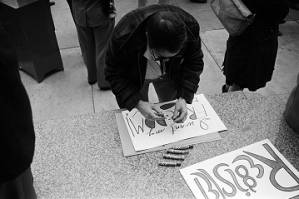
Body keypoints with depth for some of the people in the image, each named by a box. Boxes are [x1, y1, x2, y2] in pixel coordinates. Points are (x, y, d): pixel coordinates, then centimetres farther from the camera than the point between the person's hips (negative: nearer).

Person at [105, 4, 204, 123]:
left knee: (171, 109, 19)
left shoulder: (190, 27, -34)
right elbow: (114, 74, -28)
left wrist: (183, 97, -33)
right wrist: (138, 103, -41)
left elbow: (194, 64, -20)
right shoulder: (124, 36, -42)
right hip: (134, 77, -2)